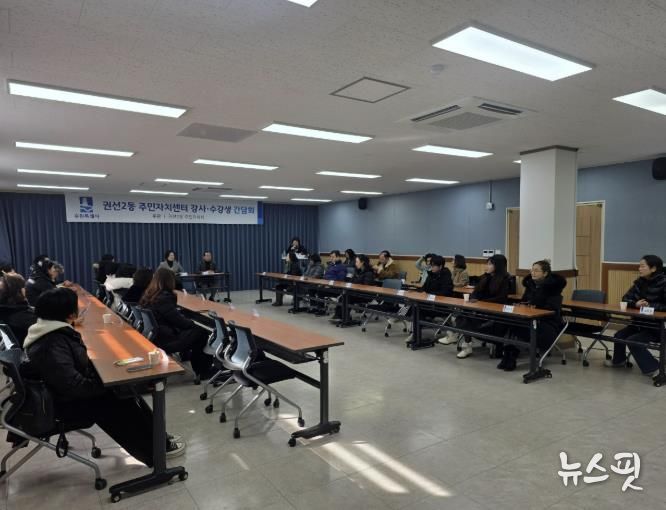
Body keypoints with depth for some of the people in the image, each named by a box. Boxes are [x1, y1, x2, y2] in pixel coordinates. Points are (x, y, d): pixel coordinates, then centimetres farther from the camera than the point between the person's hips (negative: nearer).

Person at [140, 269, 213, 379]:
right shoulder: (164, 298, -21)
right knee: (201, 333, 0)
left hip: (153, 337, 9)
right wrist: (193, 324, 3)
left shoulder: (149, 295, 5)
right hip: (163, 341, -9)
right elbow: (179, 320, -14)